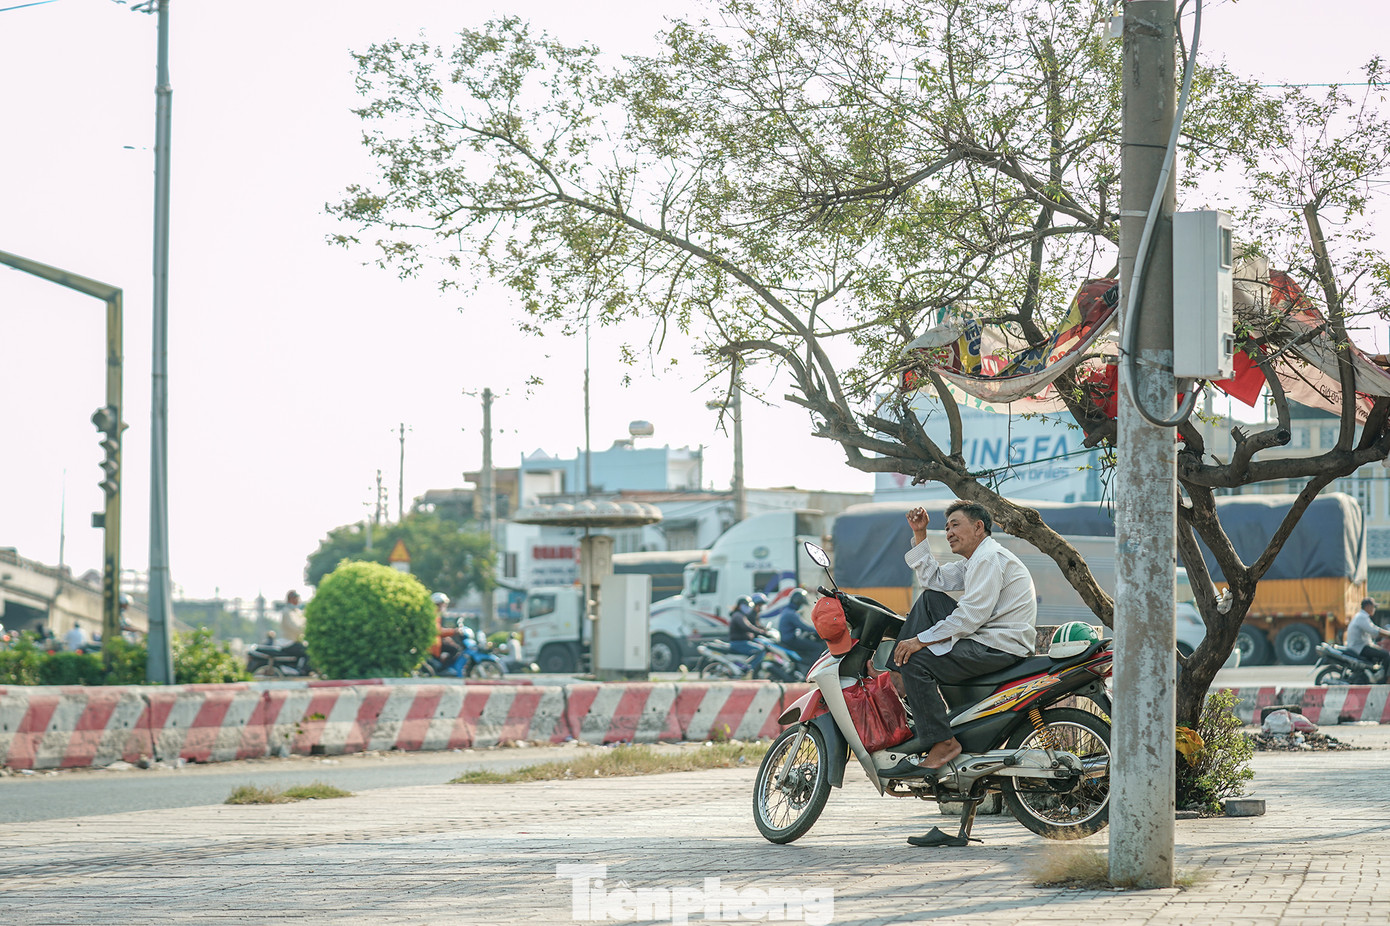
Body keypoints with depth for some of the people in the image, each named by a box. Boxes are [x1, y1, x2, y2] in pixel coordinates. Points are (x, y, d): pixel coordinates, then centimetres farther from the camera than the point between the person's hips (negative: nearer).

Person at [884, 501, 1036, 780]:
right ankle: (903, 678, 0)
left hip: (1002, 648, -11)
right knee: (929, 599, 14)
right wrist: (919, 534, 17)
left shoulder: (990, 558, -12)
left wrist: (921, 640, -20)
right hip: (986, 639, 11)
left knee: (918, 659, -21)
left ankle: (943, 744, -20)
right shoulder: (974, 562, 22)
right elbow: (932, 578, 23)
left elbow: (972, 615, -21)